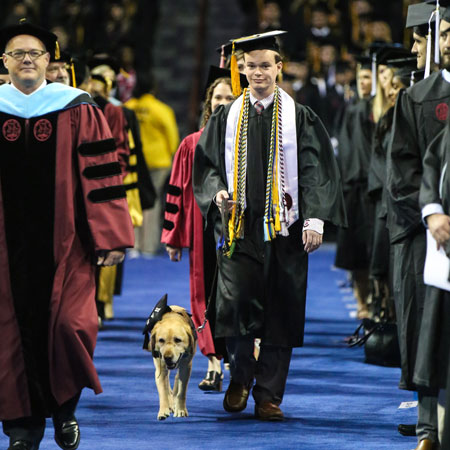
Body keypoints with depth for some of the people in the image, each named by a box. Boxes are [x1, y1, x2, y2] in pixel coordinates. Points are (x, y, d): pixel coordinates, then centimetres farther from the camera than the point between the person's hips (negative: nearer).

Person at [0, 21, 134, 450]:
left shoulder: (77, 111, 2)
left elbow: (101, 174, -1)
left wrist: (109, 237, -7)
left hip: (63, 243, -1)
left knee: (68, 326, -8)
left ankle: (65, 408, 16)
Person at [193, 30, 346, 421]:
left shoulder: (299, 118, 4)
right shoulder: (227, 118, 9)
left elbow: (316, 170, 0)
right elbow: (206, 162, 13)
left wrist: (315, 219, -11)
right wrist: (218, 190, -8)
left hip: (283, 227, -1)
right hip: (240, 224, 1)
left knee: (280, 314, 0)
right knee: (235, 303, -11)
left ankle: (269, 396, 8)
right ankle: (240, 378, 12)